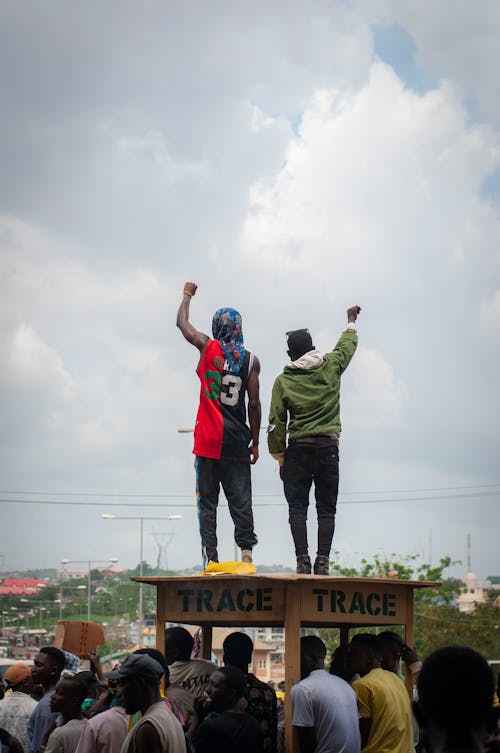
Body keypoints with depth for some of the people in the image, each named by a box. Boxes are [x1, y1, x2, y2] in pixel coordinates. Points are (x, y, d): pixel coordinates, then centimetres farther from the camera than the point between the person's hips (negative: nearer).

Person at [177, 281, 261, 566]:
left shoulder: (208, 348, 1)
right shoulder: (251, 360, 3)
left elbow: (183, 323, 17)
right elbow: (254, 403, 1)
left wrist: (187, 296, 34)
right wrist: (255, 442, 7)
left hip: (209, 439, -1)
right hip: (237, 441, 1)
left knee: (207, 500, 0)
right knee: (241, 498, 4)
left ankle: (212, 557, -5)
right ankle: (246, 548, -5)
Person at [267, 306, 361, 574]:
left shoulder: (283, 381, 0)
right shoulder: (330, 367, 3)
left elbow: (276, 424, -1)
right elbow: (347, 346, 25)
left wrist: (280, 459, 7)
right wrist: (351, 322, 43)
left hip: (298, 448, -1)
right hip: (328, 446, 1)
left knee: (297, 508, 1)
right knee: (326, 509, 2)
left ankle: (302, 560, -9)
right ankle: (323, 562, -6)